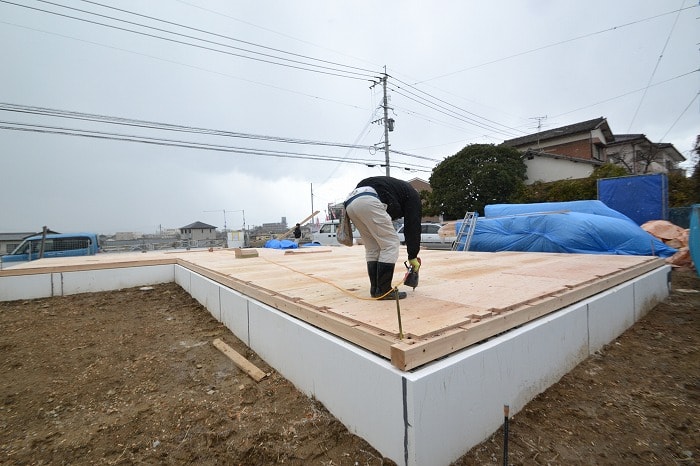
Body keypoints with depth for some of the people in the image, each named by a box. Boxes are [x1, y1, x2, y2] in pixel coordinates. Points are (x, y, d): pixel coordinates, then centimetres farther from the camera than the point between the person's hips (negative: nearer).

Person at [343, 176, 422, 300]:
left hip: (351, 202, 9)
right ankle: (383, 290, 7)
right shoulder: (412, 195, 23)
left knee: (372, 248, 17)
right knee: (390, 244, 2)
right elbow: (412, 226, 14)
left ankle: (375, 289, 19)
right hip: (368, 201, -8)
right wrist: (413, 257, 20)